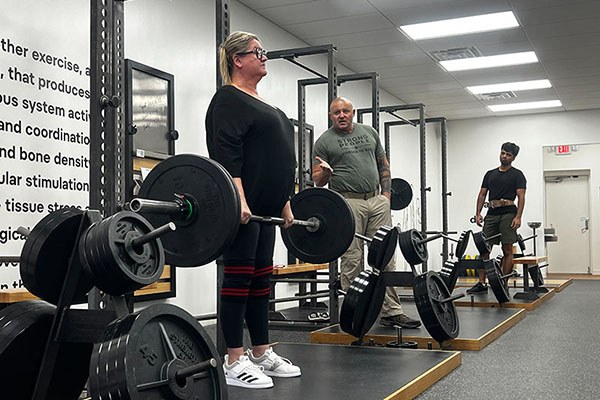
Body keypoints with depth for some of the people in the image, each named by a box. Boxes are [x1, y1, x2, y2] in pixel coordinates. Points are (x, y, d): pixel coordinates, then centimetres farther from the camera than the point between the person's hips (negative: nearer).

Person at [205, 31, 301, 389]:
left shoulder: (263, 105, 22)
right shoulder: (229, 100, -6)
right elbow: (227, 155, -18)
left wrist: (285, 206, 20)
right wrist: (239, 200, -27)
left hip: (265, 207, 9)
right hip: (240, 207, -9)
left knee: (262, 280, 11)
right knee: (239, 278, -6)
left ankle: (262, 354, 20)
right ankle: (234, 362, 1)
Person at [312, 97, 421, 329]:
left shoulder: (369, 133, 16)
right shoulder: (324, 141, 3)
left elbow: (383, 164, 20)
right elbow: (317, 180, 2)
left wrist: (386, 192, 9)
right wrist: (325, 171, -20)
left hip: (377, 201, 4)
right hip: (348, 203, -4)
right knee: (352, 261, -3)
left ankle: (391, 311, 7)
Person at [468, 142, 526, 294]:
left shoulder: (517, 175, 1)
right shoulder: (490, 174, 17)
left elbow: (521, 197, -7)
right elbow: (482, 194, 14)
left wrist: (518, 217, -19)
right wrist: (478, 213, 3)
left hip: (507, 214, -5)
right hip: (491, 214, 5)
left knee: (507, 250, -3)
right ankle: (482, 283, 4)